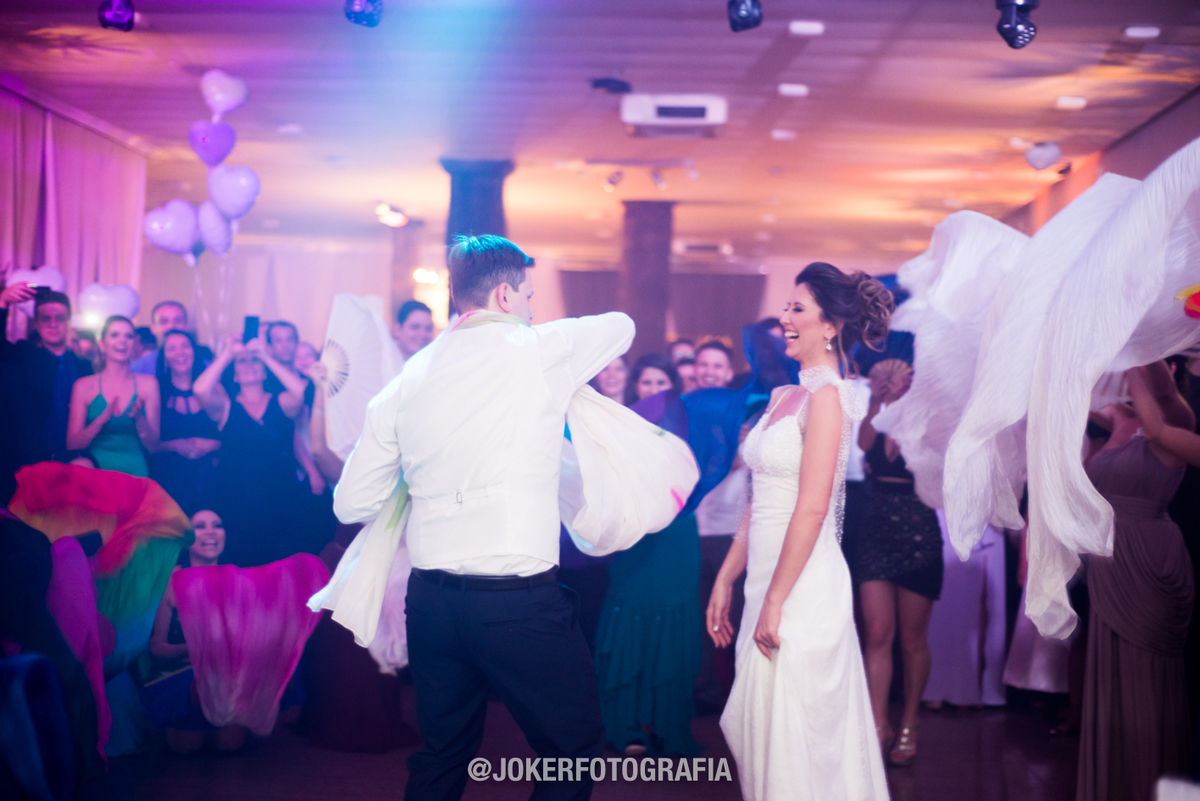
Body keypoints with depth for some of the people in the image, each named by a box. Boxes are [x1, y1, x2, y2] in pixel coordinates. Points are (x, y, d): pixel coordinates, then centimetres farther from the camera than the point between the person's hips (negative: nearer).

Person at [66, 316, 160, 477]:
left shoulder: (148, 384, 9)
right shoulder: (84, 385, 7)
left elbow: (153, 446, 6)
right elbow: (72, 445, 1)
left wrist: (139, 418, -11)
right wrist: (102, 420, -14)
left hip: (135, 474, 1)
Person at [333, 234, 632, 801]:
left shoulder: (405, 380, 7)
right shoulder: (540, 349, -3)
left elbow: (351, 505, 11)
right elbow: (621, 325, 16)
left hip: (431, 599, 6)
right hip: (521, 600, -5)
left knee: (442, 755, 19)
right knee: (574, 751, 9)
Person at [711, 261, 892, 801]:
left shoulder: (826, 397, -13)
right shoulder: (783, 397, 13)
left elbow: (811, 511, -18)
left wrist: (774, 603, -18)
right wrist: (724, 582, 16)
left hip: (803, 587, -9)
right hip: (768, 578, 9)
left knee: (790, 740, 0)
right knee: (759, 732, 14)